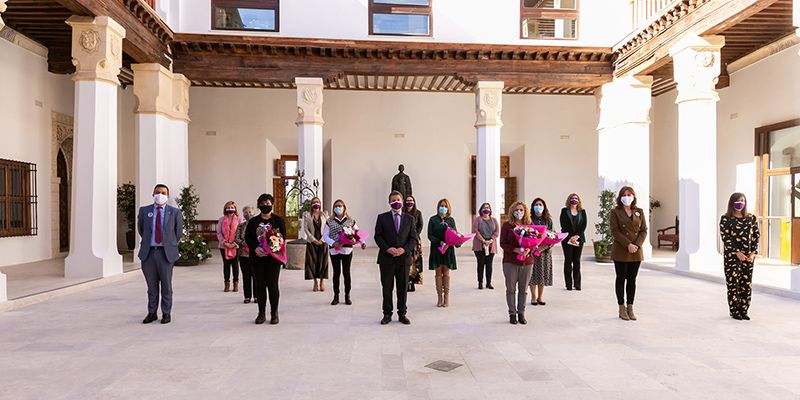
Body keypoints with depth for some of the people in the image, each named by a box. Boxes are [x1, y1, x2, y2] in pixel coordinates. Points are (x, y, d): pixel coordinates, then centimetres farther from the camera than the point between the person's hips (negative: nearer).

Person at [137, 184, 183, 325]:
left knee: (166, 285, 4)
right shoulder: (144, 211, 7)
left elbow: (178, 232, 11)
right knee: (152, 285, 9)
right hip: (148, 252, 2)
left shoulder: (175, 212, 1)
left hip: (166, 253, -2)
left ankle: (166, 313, 14)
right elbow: (140, 228, 21)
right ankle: (152, 313, 20)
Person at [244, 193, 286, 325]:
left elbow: (283, 237, -2)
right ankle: (261, 313, 16)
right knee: (260, 285, 6)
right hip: (257, 257, 2)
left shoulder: (278, 220, 4)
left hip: (273, 257, -2)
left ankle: (274, 313, 9)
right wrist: (256, 249, -15)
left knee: (273, 285, -1)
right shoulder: (253, 221, 10)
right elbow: (247, 237, 3)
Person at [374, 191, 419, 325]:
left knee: (403, 288, 7)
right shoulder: (382, 218, 5)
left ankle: (402, 314, 18)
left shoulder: (409, 218, 8)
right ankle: (387, 314, 15)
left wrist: (404, 249, -12)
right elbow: (378, 236, 1)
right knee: (387, 287, 5)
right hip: (386, 258, -1)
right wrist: (387, 248, -15)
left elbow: (414, 238, 4)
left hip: (404, 258, 1)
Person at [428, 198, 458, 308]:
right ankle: (439, 298, 8)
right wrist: (439, 242, -18)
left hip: (448, 249, 1)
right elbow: (430, 235, -3)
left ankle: (446, 298, 7)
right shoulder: (433, 219, 2)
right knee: (438, 273, 3)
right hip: (436, 248, -1)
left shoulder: (451, 220, 8)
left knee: (446, 273, 3)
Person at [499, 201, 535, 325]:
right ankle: (512, 314, 15)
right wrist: (515, 250, -18)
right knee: (511, 289, 4)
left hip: (527, 261, 2)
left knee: (523, 289, 8)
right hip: (510, 261, -2)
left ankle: (521, 313, 20)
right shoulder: (507, 225, -1)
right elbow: (503, 243, -5)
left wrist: (528, 250, -14)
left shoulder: (529, 225, 7)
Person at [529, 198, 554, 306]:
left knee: (543, 273, 6)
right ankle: (533, 298, 10)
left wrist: (545, 246, -13)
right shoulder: (529, 219, -2)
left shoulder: (548, 220, 7)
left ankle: (540, 297, 18)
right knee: (533, 274, -1)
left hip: (545, 250, 3)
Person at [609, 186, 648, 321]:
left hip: (636, 251, 3)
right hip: (620, 251, -3)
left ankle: (630, 308, 16)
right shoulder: (615, 212, -2)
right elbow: (615, 231, -9)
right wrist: (628, 245, -17)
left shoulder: (639, 212, 9)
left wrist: (637, 245, -10)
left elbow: (644, 230, 6)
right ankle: (622, 309, 12)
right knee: (621, 279, 4)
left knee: (632, 280, 8)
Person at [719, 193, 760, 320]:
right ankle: (734, 311, 10)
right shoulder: (726, 218, -4)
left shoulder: (751, 218, 7)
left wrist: (753, 253, -5)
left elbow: (756, 236, 6)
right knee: (733, 283, -1)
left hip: (748, 256, 4)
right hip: (732, 256, -3)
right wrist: (737, 253, -14)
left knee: (747, 283, 5)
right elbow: (726, 238, -9)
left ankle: (743, 310, 16)